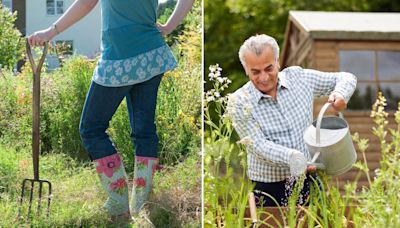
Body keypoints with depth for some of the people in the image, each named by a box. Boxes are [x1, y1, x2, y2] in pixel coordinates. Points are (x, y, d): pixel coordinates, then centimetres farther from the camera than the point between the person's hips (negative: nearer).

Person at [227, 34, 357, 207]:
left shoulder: (298, 77, 2)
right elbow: (259, 145, -16)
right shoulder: (239, 102, -7)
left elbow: (346, 78, 12)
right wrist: (292, 157, -33)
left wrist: (341, 93, -12)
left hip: (308, 180, 2)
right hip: (268, 187, -2)